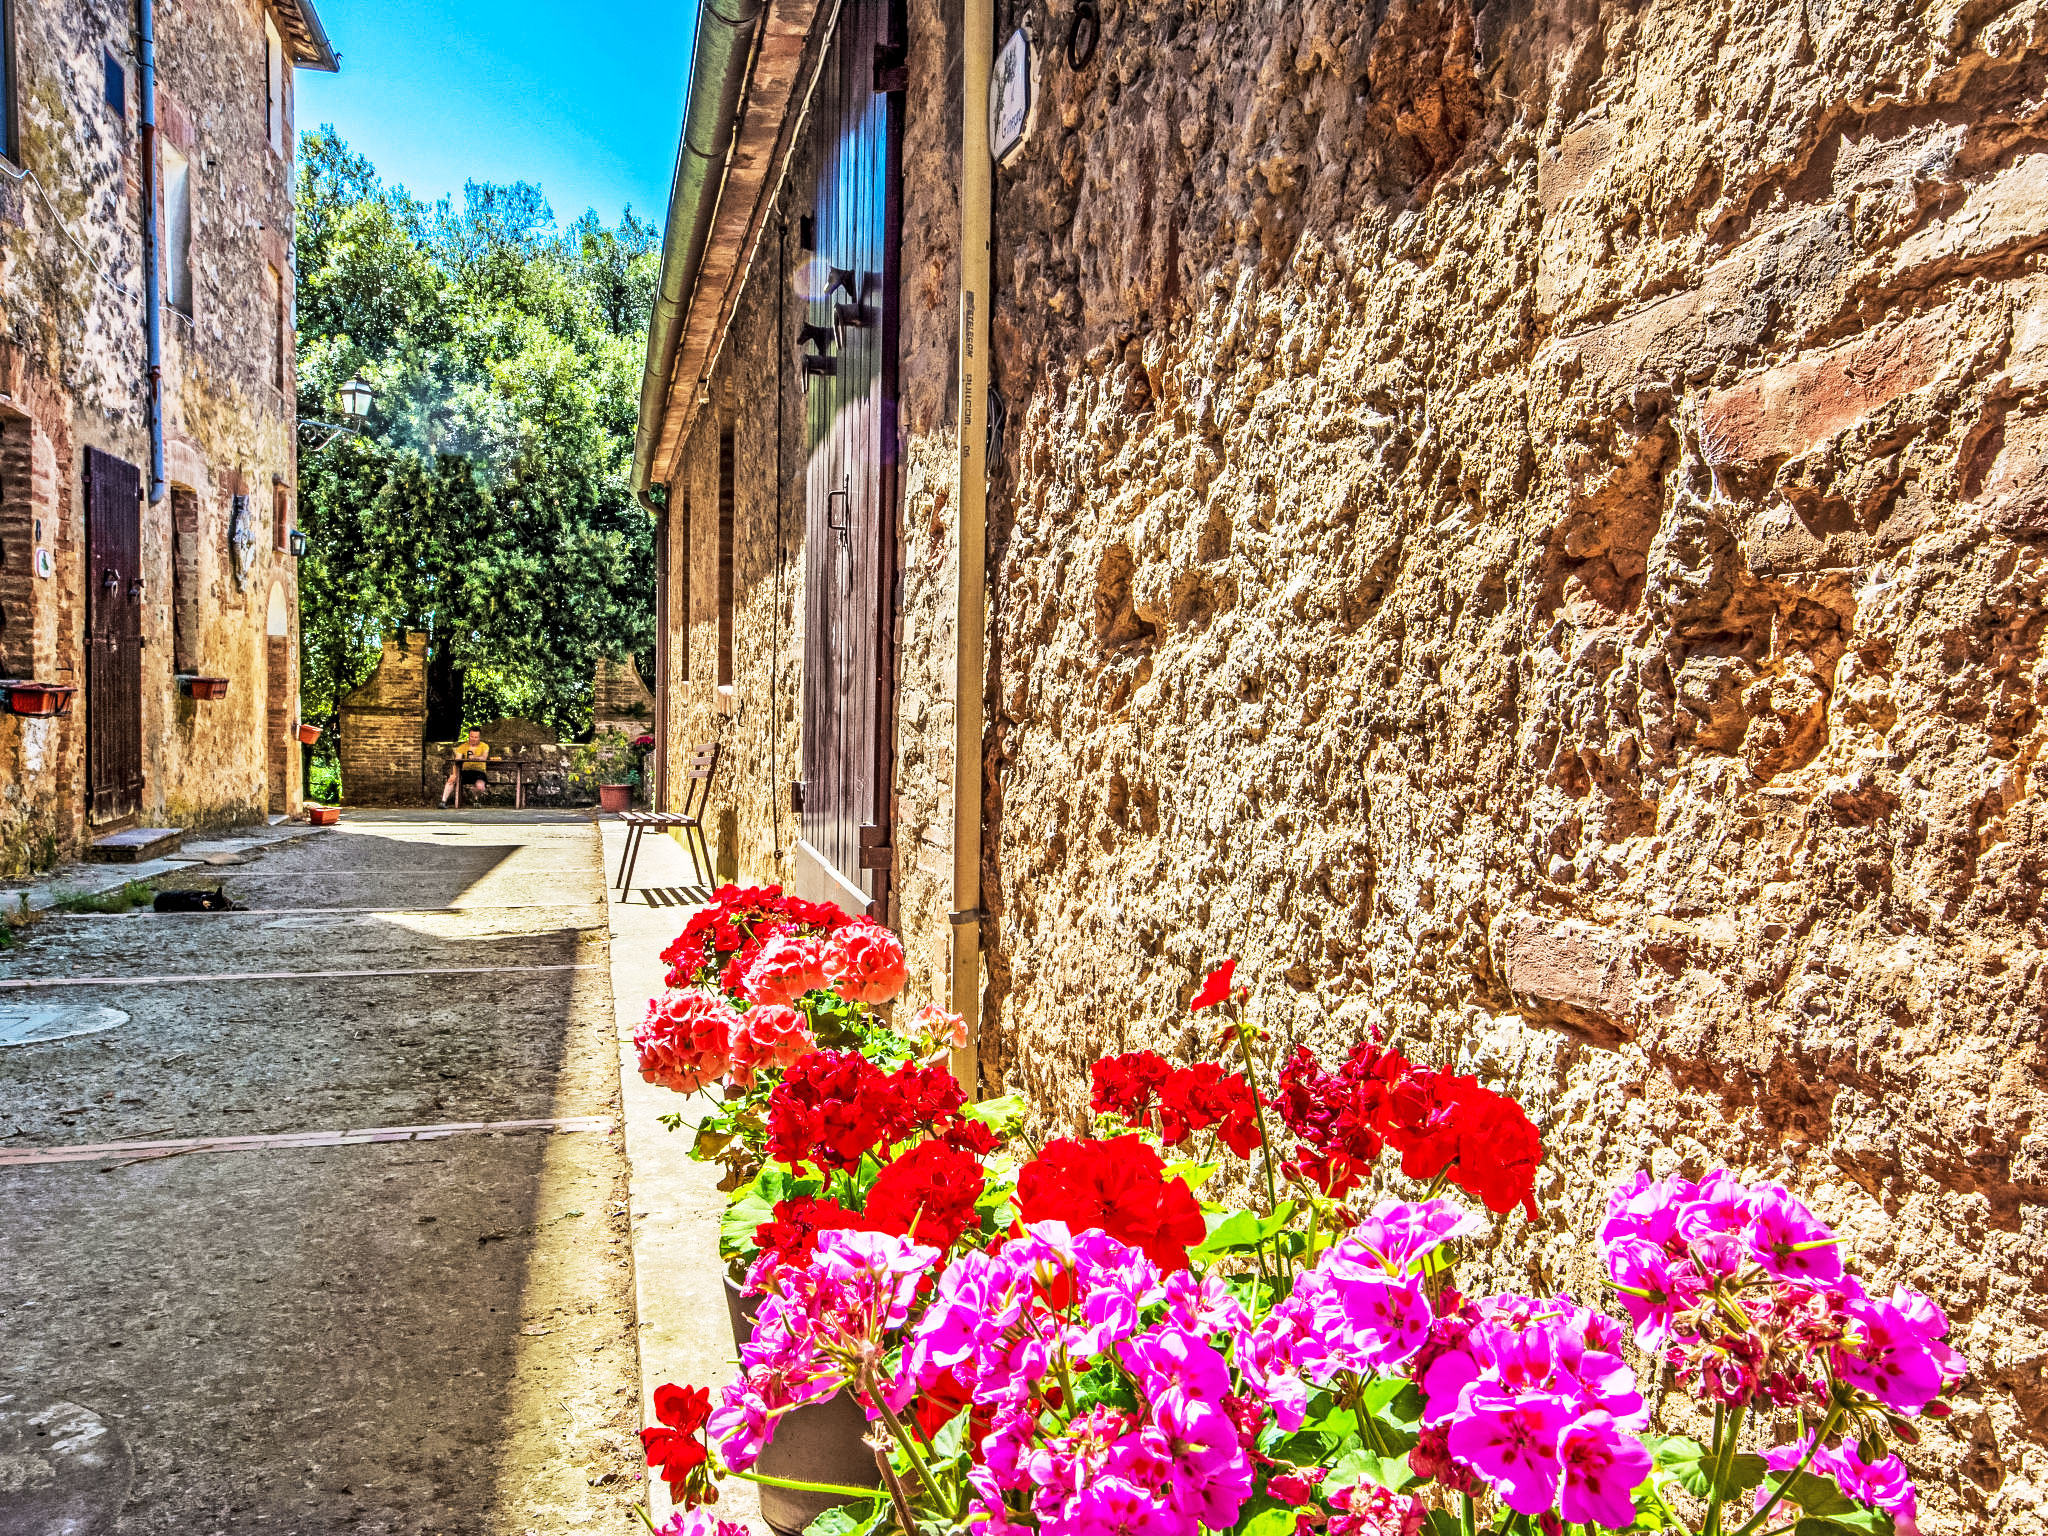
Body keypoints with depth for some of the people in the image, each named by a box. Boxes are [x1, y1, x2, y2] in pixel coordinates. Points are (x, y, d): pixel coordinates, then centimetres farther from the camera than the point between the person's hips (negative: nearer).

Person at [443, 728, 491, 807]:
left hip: (479, 772, -2)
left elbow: (484, 758, -17)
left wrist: (474, 757, -39)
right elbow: (456, 762, -3)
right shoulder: (463, 747, 9)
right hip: (465, 772, 2)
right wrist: (454, 774, -22)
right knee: (452, 779, -27)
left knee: (480, 787, -33)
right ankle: (443, 801, -30)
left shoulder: (484, 746, 4)